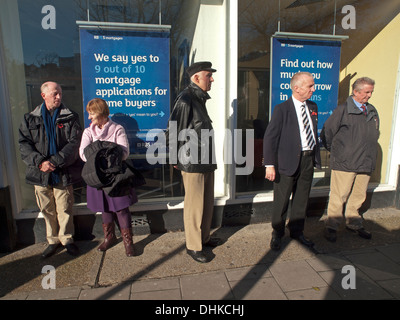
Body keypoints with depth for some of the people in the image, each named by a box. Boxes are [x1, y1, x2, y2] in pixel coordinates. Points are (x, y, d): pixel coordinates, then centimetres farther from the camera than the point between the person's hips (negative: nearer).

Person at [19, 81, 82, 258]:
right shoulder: (30, 119, 9)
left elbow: (73, 144, -7)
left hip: (63, 173, -2)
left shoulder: (70, 117, 2)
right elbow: (24, 144, 2)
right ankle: (53, 240, 28)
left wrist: (54, 162, -16)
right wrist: (40, 162, -15)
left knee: (65, 209, 4)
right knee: (47, 210, 11)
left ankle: (66, 238, 23)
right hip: (40, 174, 2)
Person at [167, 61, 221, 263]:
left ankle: (204, 237, 36)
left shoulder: (199, 99, 16)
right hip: (193, 163, -9)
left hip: (206, 162, 9)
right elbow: (174, 131, -15)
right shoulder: (185, 99, -14)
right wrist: (178, 158, -8)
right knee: (194, 206, 2)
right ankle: (193, 247, 18)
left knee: (208, 203, 18)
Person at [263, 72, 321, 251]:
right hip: (289, 161, -6)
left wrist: (316, 157, 12)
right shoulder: (282, 109, -10)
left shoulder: (313, 107, 10)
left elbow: (314, 133, 16)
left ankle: (297, 231, 36)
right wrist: (270, 165, -19)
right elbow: (270, 137, -14)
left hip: (308, 160, 6)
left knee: (302, 199, 17)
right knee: (281, 201, 6)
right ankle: (277, 234, 26)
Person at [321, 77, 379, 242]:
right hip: (344, 162, -6)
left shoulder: (372, 111, 13)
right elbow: (326, 133, -5)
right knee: (339, 196, -1)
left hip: (365, 163, 6)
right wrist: (334, 150, 2)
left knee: (358, 197, 15)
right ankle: (331, 226, 12)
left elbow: (375, 135, 24)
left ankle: (354, 223, 32)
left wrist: (369, 154, 16)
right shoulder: (343, 110, -6)